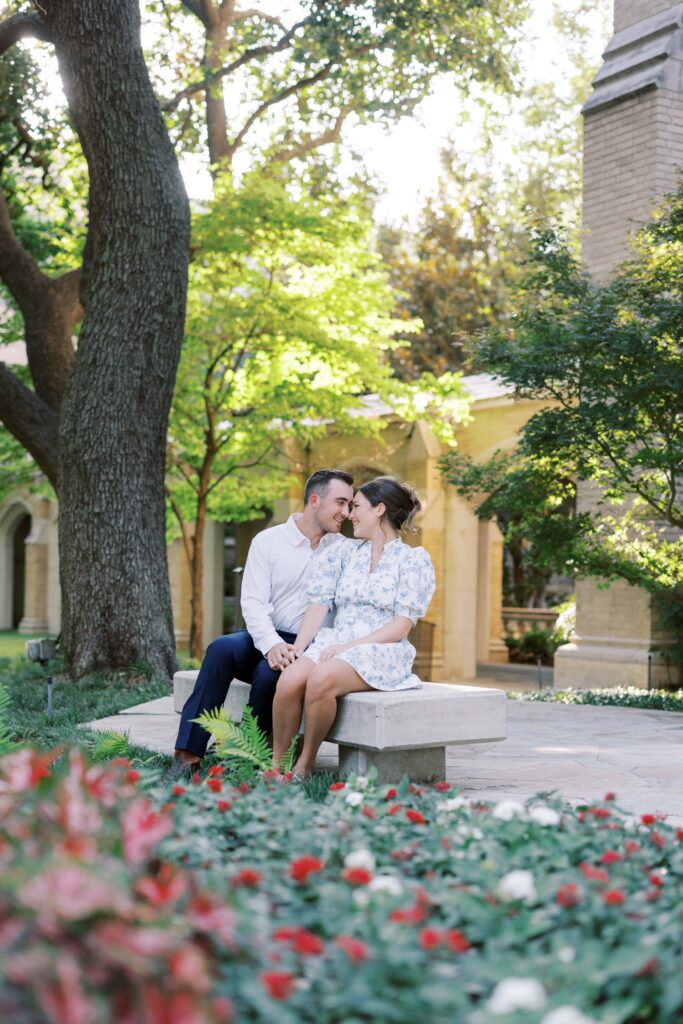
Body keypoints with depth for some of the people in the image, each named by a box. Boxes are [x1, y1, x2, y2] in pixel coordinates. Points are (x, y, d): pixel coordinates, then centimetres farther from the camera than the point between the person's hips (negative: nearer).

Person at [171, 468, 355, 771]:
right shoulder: (267, 541, 5)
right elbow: (253, 602, -6)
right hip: (264, 639, 1)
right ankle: (187, 756, -30)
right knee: (222, 649, -30)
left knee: (269, 673, -33)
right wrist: (272, 644, -24)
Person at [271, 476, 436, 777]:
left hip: (381, 652, -4)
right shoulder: (344, 549, 17)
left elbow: (401, 626, -5)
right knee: (289, 680, -30)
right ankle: (276, 764, -17)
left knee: (320, 680, -35)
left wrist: (349, 646, -15)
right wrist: (297, 648, -8)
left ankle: (305, 765, -17)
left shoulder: (414, 559, 3)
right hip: (333, 644, 4)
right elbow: (319, 604, 8)